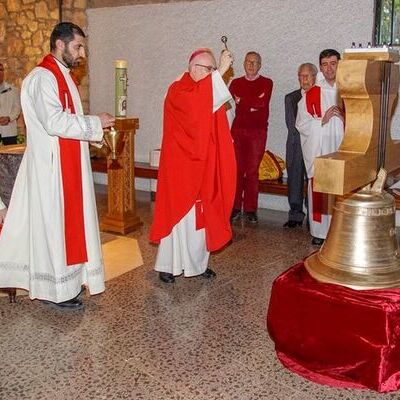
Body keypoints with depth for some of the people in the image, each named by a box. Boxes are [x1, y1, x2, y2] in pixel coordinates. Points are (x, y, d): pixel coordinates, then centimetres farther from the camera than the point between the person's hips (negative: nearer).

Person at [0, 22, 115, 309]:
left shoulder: (61, 76, 17)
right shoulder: (43, 77, -15)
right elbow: (54, 122, -26)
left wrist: (95, 129, 7)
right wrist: (96, 122, -18)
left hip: (66, 166, 10)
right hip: (52, 166, -10)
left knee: (65, 222, 14)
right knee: (53, 224, -1)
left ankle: (64, 279, 26)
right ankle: (55, 290, 10)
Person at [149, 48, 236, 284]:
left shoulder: (212, 92, 14)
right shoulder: (177, 90, -7)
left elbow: (217, 132, 14)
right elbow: (193, 101, -33)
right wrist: (220, 73, -33)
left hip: (204, 166, 7)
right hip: (180, 165, -6)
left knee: (202, 215, 10)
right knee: (179, 214, -2)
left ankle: (198, 262, 22)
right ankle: (167, 264, 10)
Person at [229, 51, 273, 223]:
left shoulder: (266, 83, 8)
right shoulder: (236, 83, 15)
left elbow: (263, 101, -10)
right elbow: (232, 100, 0)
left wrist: (243, 102, -4)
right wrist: (253, 104, -8)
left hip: (258, 132, -2)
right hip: (238, 130, 2)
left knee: (252, 170, -3)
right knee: (236, 169, -1)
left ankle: (250, 209, 4)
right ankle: (235, 207, 7)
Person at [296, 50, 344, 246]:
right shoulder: (311, 94, 5)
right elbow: (301, 124, 1)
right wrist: (322, 120, -11)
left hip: (341, 149, 1)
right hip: (318, 150, -1)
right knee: (319, 190, -1)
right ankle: (319, 231, 10)